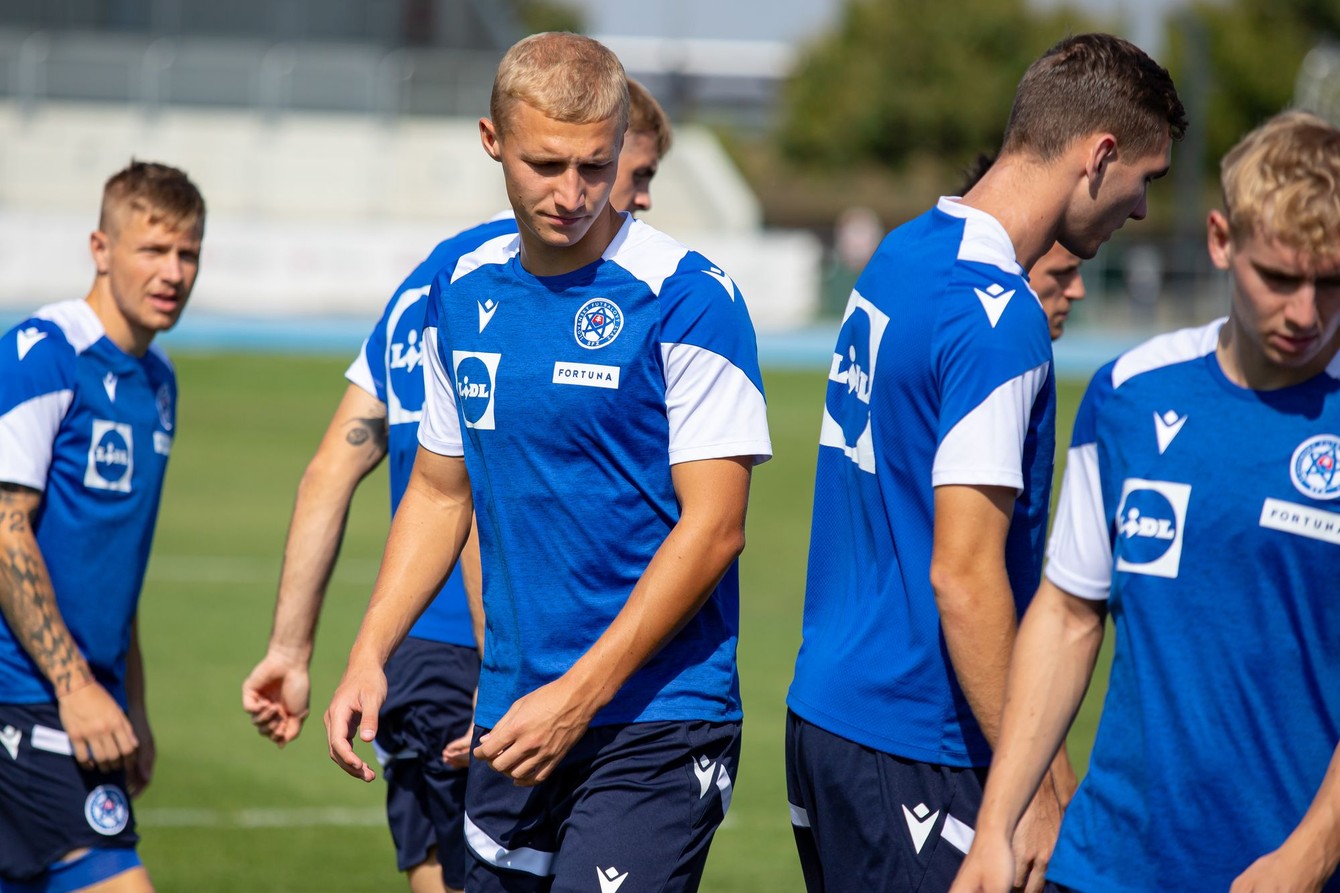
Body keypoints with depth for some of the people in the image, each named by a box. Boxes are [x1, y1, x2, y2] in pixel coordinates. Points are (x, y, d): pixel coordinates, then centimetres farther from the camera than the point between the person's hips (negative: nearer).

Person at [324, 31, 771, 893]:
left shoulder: (688, 298, -10)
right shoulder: (464, 292, 9)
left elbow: (714, 526, -14)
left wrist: (580, 695, -18)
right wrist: (370, 656, 7)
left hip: (655, 728, -6)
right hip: (512, 722, 6)